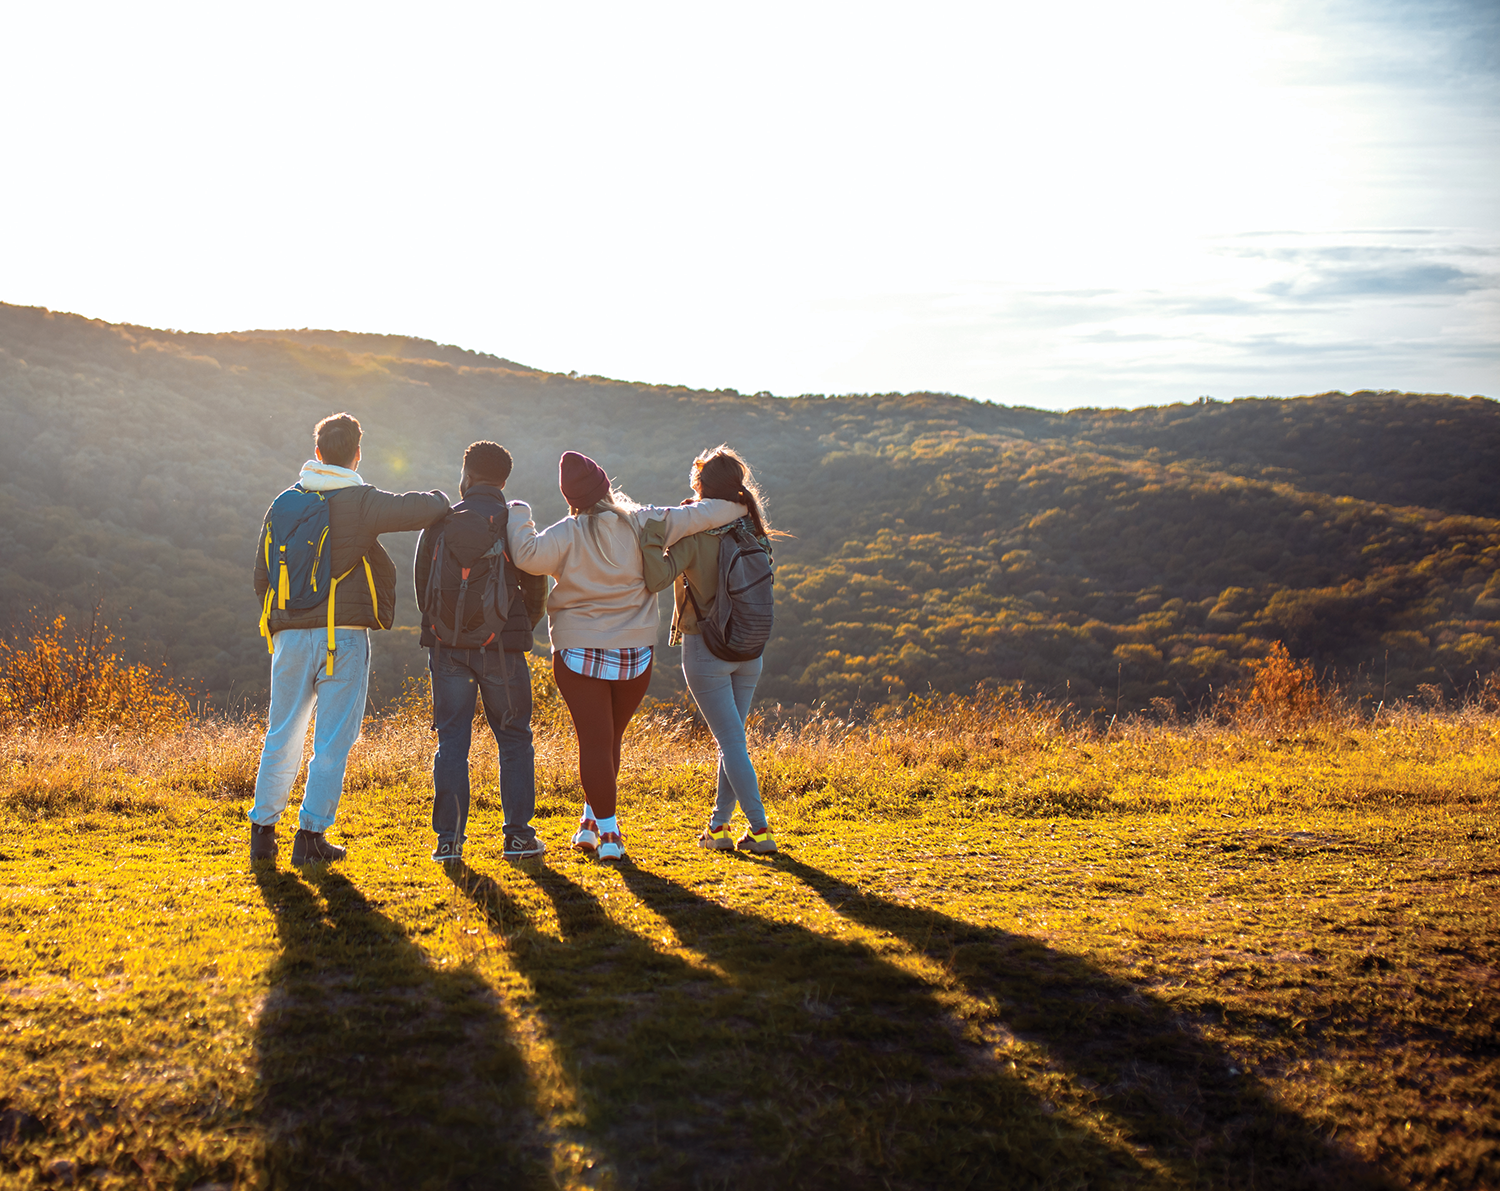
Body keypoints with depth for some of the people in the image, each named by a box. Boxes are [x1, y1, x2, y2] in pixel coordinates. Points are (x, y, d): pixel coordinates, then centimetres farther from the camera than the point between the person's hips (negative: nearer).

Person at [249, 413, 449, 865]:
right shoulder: (361, 502, -6)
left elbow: (262, 578, 12)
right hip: (344, 635, -4)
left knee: (282, 736, 14)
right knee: (333, 740, 3)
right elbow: (429, 509, -15)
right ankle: (312, 834, 4)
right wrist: (437, 498, 9)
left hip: (290, 635, 4)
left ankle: (262, 831, 17)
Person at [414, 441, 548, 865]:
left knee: (452, 741, 6)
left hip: (447, 644, 1)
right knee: (514, 739, 9)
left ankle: (449, 838, 3)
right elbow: (536, 587, 4)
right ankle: (518, 835, 7)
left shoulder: (441, 521, 3)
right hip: (502, 647, -1)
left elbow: (422, 582, 8)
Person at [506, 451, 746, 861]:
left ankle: (607, 830, -2)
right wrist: (740, 506, 18)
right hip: (635, 654, 3)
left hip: (580, 653, -3)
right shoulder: (642, 523, -1)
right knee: (609, 740, 18)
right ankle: (593, 820, 27)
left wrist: (518, 516, -3)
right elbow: (694, 516, 2)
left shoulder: (569, 534, -10)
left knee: (595, 742, 0)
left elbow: (528, 555, -21)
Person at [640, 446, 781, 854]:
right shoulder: (753, 533, 2)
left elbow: (657, 579, -26)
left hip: (705, 648, -6)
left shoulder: (695, 534, -15)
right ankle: (719, 824, 21)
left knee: (732, 741, -2)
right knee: (731, 739, 15)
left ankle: (760, 830, -4)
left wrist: (651, 535, -19)